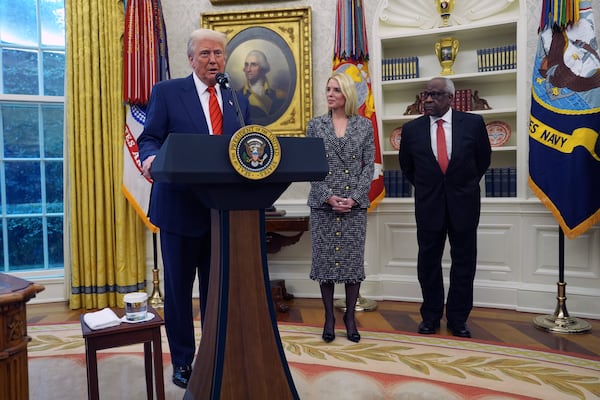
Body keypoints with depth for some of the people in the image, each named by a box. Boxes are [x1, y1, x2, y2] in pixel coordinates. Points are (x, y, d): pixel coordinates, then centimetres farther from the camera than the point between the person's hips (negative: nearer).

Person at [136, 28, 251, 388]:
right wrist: (150, 159, -25)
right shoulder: (166, 92, 1)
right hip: (180, 206, -3)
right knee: (179, 287, 9)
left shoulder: (239, 100, 12)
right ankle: (182, 360, 26)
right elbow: (149, 139, -3)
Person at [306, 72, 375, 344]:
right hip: (323, 204, 0)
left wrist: (354, 197, -10)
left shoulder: (364, 125, 6)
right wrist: (329, 197, -11)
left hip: (355, 204, 0)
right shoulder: (315, 125, 6)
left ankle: (350, 316, 17)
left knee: (353, 259, 3)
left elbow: (369, 165, 2)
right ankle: (329, 317, 16)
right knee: (324, 259, 3)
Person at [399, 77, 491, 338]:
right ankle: (430, 316, 22)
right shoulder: (412, 129, -1)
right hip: (428, 205, 1)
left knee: (463, 262, 7)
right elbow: (406, 166, 14)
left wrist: (466, 184, 13)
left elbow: (483, 158, 11)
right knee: (428, 262, 7)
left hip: (463, 203, 0)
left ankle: (458, 318, 21)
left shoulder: (473, 123, -3)